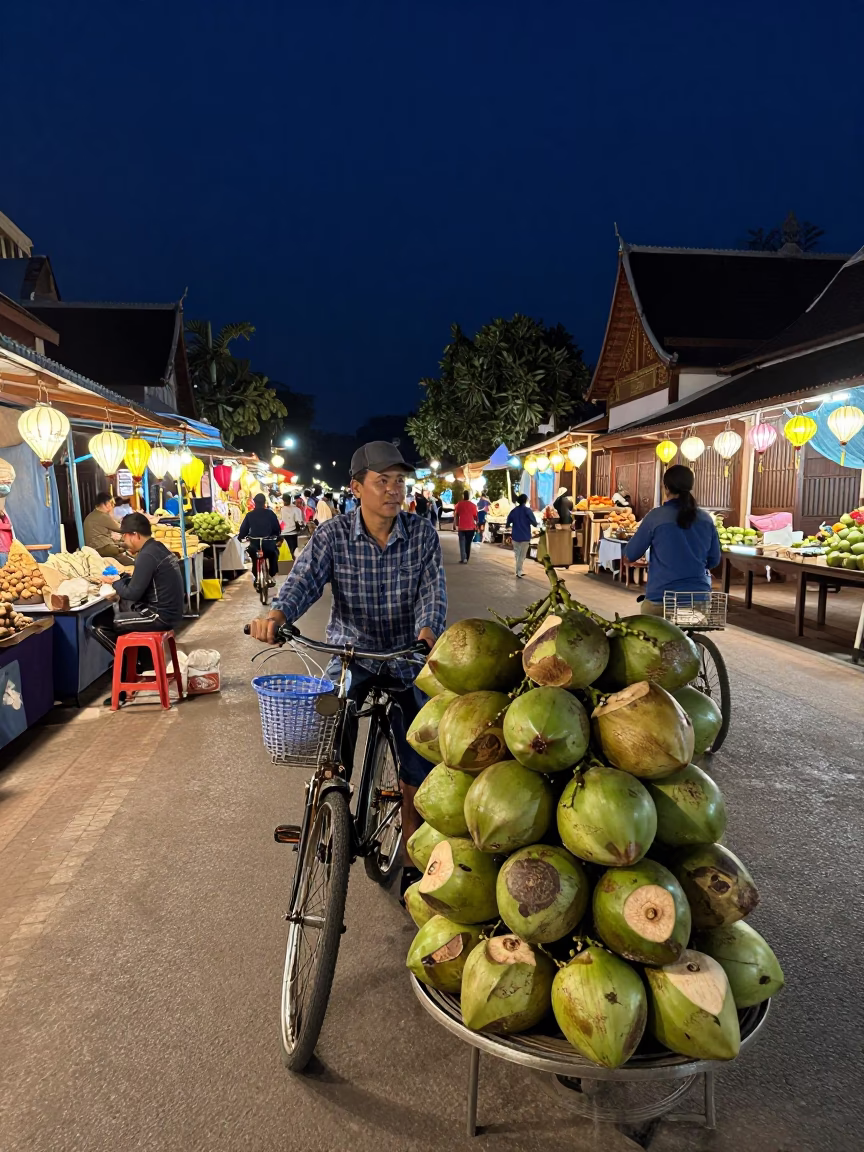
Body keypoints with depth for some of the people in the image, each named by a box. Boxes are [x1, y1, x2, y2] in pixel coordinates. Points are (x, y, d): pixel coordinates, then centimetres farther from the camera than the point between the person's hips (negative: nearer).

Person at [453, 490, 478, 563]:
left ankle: (463, 558, -11)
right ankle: (466, 559, 13)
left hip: (461, 527, -1)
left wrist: (455, 525, 8)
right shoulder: (473, 505, 0)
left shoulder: (459, 504, -1)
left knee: (462, 543, 3)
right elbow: (475, 516, 2)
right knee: (468, 543, 11)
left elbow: (456, 515, 0)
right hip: (471, 527, 1)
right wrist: (476, 525, 16)